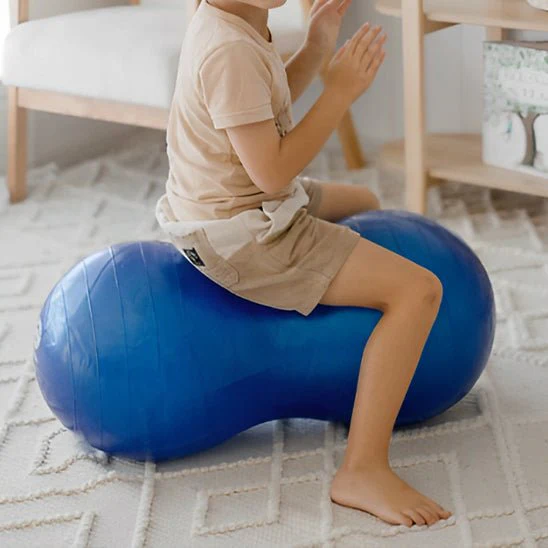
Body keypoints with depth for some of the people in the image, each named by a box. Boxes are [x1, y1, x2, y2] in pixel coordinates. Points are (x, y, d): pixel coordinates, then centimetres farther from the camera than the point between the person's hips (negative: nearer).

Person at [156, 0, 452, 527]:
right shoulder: (231, 52, -27)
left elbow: (266, 111, 17)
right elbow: (273, 173, -27)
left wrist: (317, 47, 4)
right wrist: (340, 91, -22)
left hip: (223, 204, 11)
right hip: (241, 238, -11)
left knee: (363, 203, 34)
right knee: (417, 290, -15)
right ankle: (362, 471, -17)